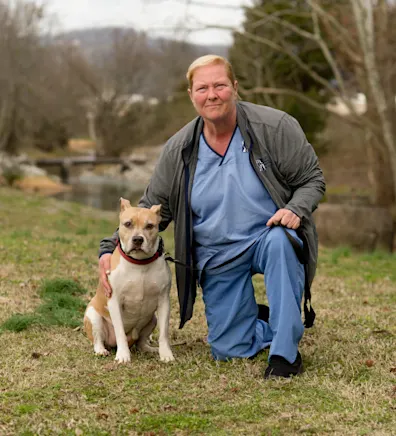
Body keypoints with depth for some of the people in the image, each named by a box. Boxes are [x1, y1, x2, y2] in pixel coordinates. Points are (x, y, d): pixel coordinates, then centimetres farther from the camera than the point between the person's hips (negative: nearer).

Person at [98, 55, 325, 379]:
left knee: (279, 242, -40)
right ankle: (262, 321, 35)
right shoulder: (178, 150, -3)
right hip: (217, 258, 3)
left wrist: (296, 209, -26)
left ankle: (286, 352, -26)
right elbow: (151, 208, 5)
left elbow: (311, 179, -4)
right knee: (229, 350, -1)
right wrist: (110, 249, -4)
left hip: (268, 236, -3)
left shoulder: (275, 127, -12)